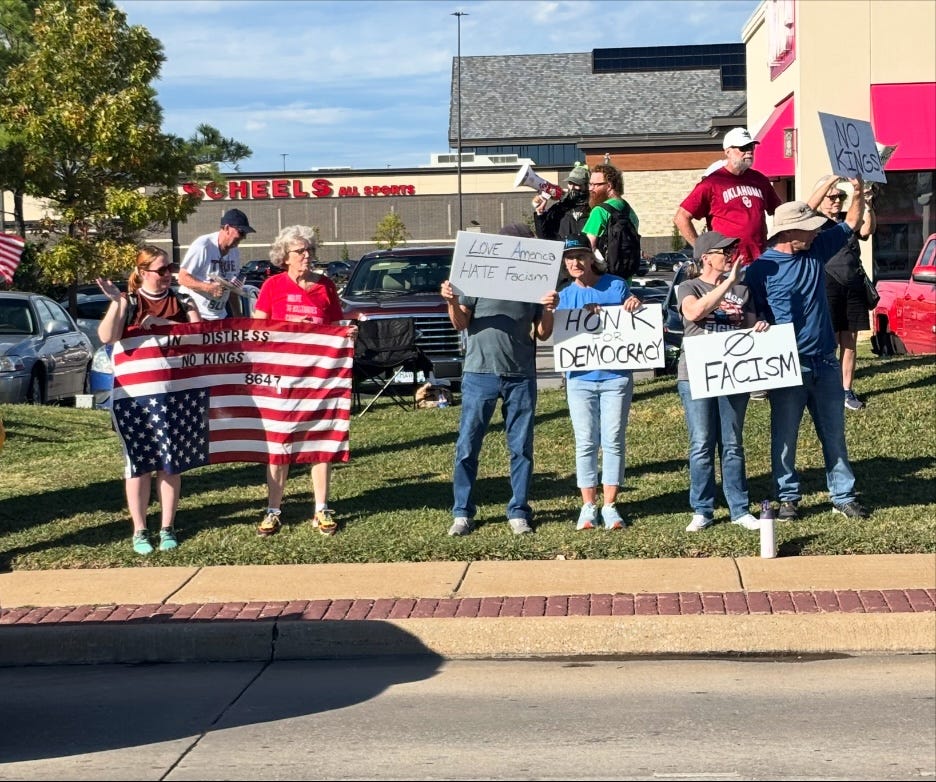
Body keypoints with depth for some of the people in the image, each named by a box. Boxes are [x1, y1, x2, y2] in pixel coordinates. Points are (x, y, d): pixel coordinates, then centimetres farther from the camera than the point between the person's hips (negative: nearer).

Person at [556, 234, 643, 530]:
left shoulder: (617, 286, 1)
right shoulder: (565, 296, 8)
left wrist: (635, 308, -15)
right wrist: (583, 315, -17)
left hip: (616, 376, -2)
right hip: (581, 378, 2)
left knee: (613, 442, 2)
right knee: (586, 444, 3)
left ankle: (609, 506, 8)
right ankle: (588, 506, 9)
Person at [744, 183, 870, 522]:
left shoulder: (816, 250, 6)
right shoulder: (761, 268, -9)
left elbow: (851, 224, 15)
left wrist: (858, 192, 0)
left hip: (824, 363, 5)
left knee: (834, 433, 10)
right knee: (784, 436, 4)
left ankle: (843, 495, 18)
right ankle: (788, 497, 16)